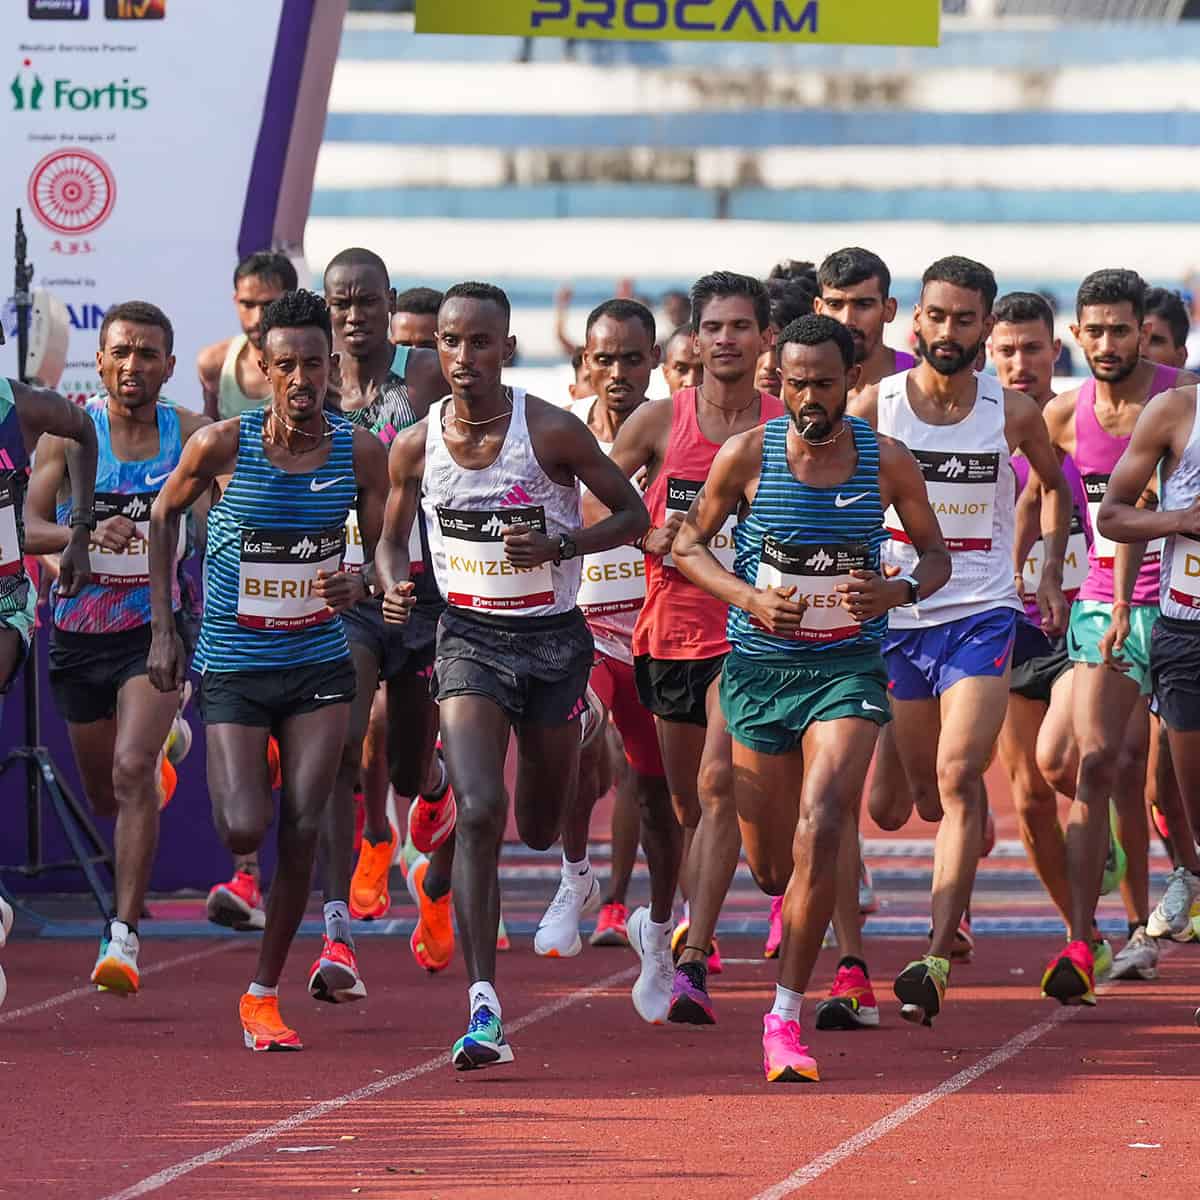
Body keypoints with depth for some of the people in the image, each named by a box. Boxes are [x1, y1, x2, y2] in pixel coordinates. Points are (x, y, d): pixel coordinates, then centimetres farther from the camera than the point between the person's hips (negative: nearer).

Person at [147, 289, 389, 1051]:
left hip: (320, 664, 2)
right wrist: (164, 628, 3)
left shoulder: (361, 453, -6)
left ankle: (265, 993, 7)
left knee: (303, 829, -6)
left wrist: (360, 585, -20)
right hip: (234, 665, -1)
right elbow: (165, 515, 6)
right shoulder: (223, 446, -11)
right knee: (245, 831, -12)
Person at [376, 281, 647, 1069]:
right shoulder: (416, 446, -4)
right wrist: (394, 588, -9)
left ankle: (578, 865, 56)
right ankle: (484, 1009, -21)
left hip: (553, 639, -1)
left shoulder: (552, 432, -13)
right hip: (469, 639, 1)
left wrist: (558, 545, -21)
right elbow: (393, 537, 13)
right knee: (479, 811, -20)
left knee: (538, 826, 13)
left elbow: (633, 515, -4)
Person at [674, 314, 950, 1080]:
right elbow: (689, 544, 4)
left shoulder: (888, 463, -5)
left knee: (820, 835, -21)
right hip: (761, 667, 1)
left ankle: (786, 1018, -15)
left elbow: (936, 554, 8)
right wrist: (749, 598, -14)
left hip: (848, 669, -1)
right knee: (771, 866, 8)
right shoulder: (747, 456, -7)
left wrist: (901, 592, -15)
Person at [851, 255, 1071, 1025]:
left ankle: (936, 959, -22)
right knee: (896, 805, 9)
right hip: (893, 617, 2)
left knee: (956, 780, -18)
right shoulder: (874, 406, -3)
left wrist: (1052, 577, 11)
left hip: (981, 617, -2)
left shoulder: (1013, 413, -2)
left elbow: (1056, 484, 18)